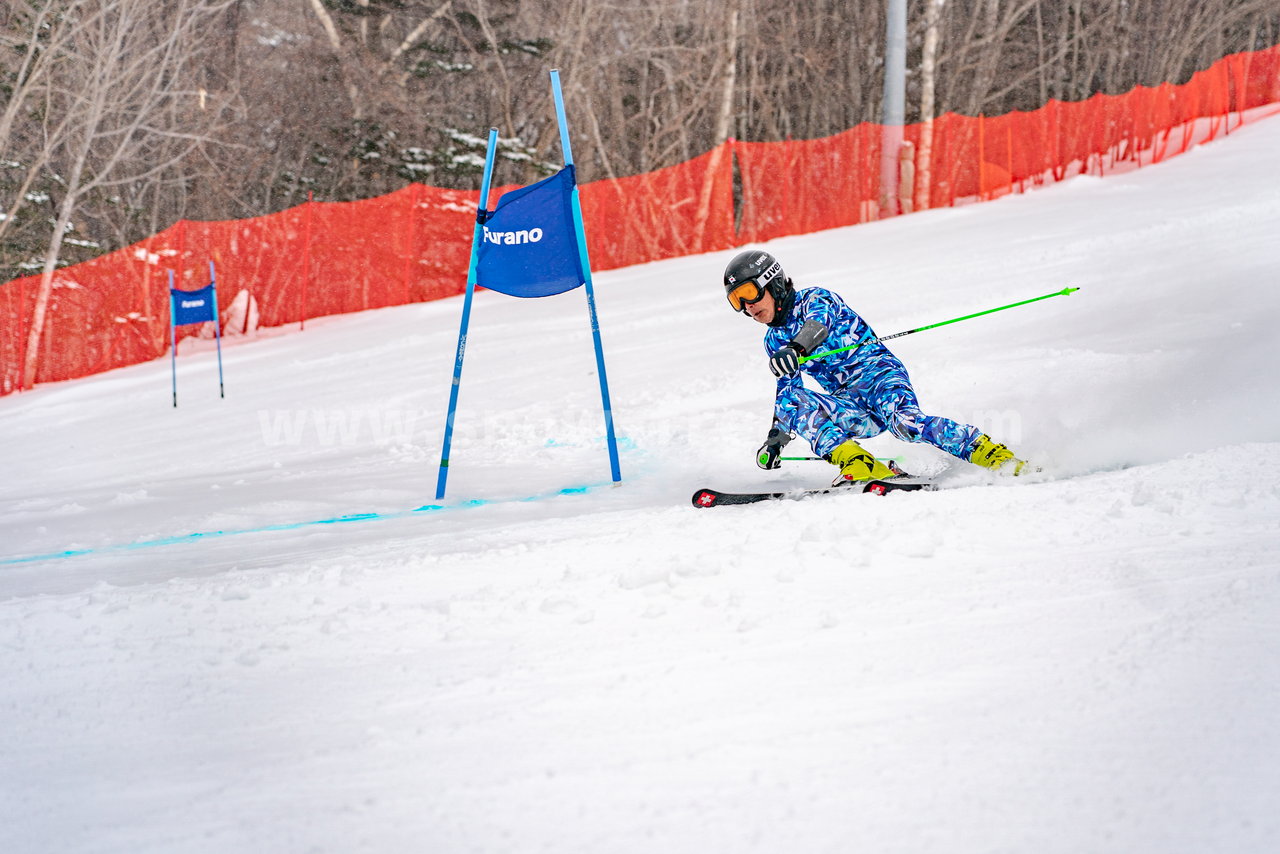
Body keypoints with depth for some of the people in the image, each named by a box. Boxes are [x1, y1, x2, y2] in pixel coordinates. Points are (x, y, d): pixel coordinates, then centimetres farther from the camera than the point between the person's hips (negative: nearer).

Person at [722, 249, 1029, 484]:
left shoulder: (813, 299, -1)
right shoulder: (774, 341, 20)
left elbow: (819, 324, -24)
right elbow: (786, 388, 31)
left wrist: (796, 348, -46)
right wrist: (776, 437, 23)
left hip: (877, 371, -6)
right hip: (849, 406, 6)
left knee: (905, 422, -36)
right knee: (790, 403, -22)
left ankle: (995, 456, -27)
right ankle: (858, 464, -37)